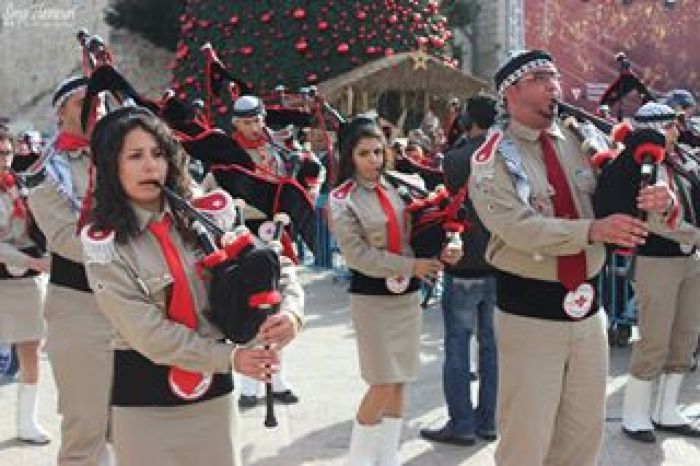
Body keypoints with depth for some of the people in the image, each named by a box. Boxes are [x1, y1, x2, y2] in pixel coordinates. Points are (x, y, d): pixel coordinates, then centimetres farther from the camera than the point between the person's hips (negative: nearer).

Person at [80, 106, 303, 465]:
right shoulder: (103, 244, -11)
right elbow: (147, 331, -16)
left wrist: (290, 311, -20)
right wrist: (230, 357, -20)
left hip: (213, 387, 3)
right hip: (144, 396, -3)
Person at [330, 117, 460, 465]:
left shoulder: (399, 186, 5)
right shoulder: (342, 200, -9)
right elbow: (357, 254, -15)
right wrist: (410, 266, -19)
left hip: (408, 293, 5)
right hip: (371, 296, -5)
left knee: (399, 382, 10)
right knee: (382, 384, -4)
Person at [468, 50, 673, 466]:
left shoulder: (577, 140, 7)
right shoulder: (494, 159, -10)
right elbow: (518, 227, -24)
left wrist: (653, 200, -12)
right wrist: (592, 230, -31)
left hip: (586, 303, 6)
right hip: (529, 309, -6)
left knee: (586, 430, 17)